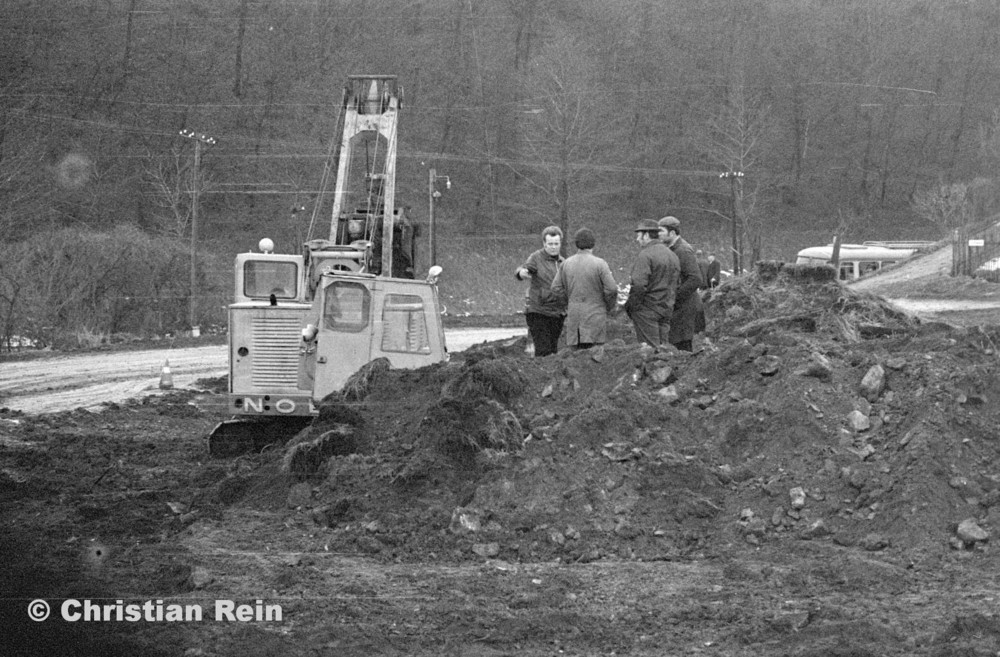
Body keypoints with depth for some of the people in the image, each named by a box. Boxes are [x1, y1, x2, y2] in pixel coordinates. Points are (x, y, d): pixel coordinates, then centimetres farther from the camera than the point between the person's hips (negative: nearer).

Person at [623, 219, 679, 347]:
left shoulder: (645, 255, -14)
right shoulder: (672, 255, 14)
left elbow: (639, 285, -21)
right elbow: (675, 285, 16)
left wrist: (629, 306, -10)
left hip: (647, 309, -8)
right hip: (666, 309, 8)